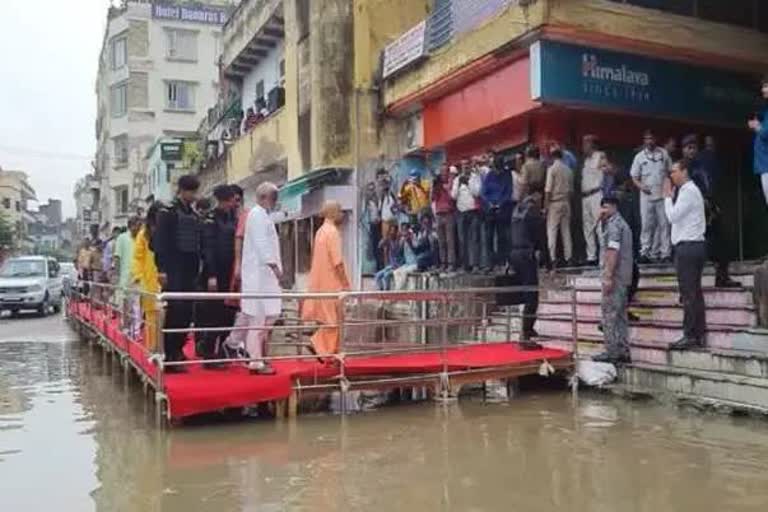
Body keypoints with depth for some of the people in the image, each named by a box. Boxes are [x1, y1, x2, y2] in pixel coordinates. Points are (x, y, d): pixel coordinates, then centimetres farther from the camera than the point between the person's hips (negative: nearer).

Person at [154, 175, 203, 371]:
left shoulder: (194, 215, 16)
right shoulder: (168, 212, -4)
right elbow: (160, 242, -10)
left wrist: (197, 270, 15)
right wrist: (162, 269, -17)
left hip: (189, 271, 7)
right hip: (174, 271, -7)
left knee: (187, 312, 7)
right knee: (175, 311, -10)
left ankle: (177, 350, 20)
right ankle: (170, 357, -7)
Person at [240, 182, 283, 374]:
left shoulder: (262, 215, 18)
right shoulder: (258, 215, -11)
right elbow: (262, 245, -18)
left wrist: (275, 267, 15)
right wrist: (275, 267, -17)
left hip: (263, 273, 10)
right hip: (259, 273, -10)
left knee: (266, 316, 12)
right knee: (259, 318, -7)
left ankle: (257, 357, 19)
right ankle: (255, 361, -3)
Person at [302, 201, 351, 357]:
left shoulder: (321, 231, 13)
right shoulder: (333, 232, -15)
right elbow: (337, 262, -20)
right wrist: (346, 283, -15)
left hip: (322, 282, 9)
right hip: (332, 282, -9)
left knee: (328, 319, 13)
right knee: (333, 320, -2)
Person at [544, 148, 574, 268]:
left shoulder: (552, 169, -7)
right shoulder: (568, 170, 8)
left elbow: (548, 189, -12)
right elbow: (571, 189, 9)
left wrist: (546, 204, -8)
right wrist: (568, 201, 16)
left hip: (554, 202, -5)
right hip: (566, 202, 5)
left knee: (552, 231, -4)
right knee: (566, 230, 9)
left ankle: (553, 258, -8)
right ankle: (568, 257, 8)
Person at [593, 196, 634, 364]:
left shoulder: (613, 224, -10)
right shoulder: (622, 224, 21)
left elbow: (612, 250, -19)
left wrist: (608, 276, -21)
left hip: (614, 276, -10)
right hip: (623, 277, 10)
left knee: (610, 314, -7)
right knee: (620, 315, 12)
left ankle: (612, 352, -6)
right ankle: (623, 351, 15)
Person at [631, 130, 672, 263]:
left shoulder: (663, 153, 7)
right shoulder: (639, 157, 5)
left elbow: (670, 172, 11)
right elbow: (634, 177, 6)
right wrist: (640, 185, -13)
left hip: (663, 195, 1)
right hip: (647, 196, 0)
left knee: (664, 224, -1)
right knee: (647, 225, -1)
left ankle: (665, 253, 2)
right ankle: (645, 252, 3)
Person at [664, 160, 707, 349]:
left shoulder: (688, 191, -10)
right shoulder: (690, 190, 21)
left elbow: (672, 216, -16)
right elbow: (677, 217, 15)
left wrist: (668, 196, -6)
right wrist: (670, 196, 10)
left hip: (687, 247, -10)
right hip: (693, 246, 10)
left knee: (688, 294, -9)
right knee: (695, 293, 10)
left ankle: (690, 336, -8)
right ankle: (699, 335, 13)